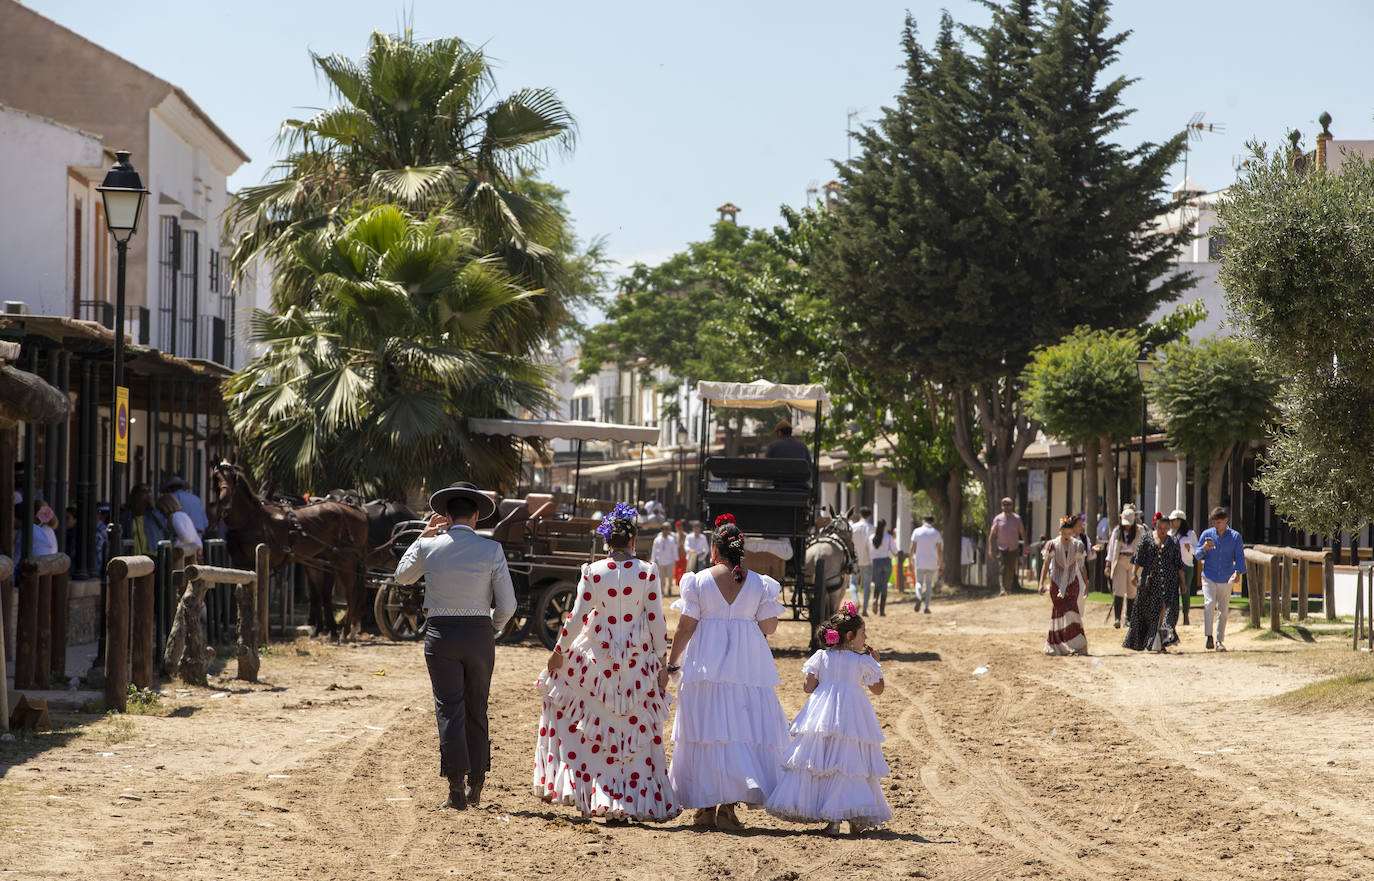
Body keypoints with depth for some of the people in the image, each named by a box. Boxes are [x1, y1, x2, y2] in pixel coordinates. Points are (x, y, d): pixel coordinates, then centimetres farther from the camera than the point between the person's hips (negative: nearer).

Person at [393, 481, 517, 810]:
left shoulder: (429, 547, -4)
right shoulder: (492, 550, -5)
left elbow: (403, 576, 18)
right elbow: (507, 605, -5)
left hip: (441, 634, -1)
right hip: (480, 635, 1)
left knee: (450, 711, 0)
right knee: (476, 711, 14)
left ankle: (456, 789, -9)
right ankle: (475, 786, 20)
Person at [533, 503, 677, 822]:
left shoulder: (592, 572, -7)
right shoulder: (647, 573, -6)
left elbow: (577, 617, -6)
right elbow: (656, 620, -3)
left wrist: (559, 651, 6)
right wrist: (662, 659, 6)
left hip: (598, 654, 0)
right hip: (638, 660, 0)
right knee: (636, 730, 8)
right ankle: (635, 801, 10)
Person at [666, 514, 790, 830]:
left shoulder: (698, 581, -3)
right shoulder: (760, 584, 0)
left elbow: (685, 628, -3)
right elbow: (769, 627, 3)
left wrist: (670, 665, 7)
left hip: (705, 662, -1)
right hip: (747, 665, 1)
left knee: (705, 731, 6)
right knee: (741, 730, 3)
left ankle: (706, 806, 9)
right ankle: (729, 805, -7)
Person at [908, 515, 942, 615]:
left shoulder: (917, 531, 1)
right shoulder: (936, 533, 1)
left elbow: (911, 548, -2)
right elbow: (940, 551, -2)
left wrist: (911, 562, 7)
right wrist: (941, 565, 3)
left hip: (919, 563, 0)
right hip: (932, 563, 0)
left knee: (919, 582, 11)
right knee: (929, 584, 9)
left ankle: (919, 597, -19)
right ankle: (927, 606, 4)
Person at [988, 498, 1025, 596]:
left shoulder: (1017, 518, 4)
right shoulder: (998, 519, 1)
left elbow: (1022, 532, 9)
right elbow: (992, 534, 1)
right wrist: (990, 548, -6)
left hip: (1013, 548, 2)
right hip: (1001, 548, -2)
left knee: (1011, 571, 6)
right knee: (1003, 568, -17)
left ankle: (1009, 589, 19)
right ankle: (1003, 590, -25)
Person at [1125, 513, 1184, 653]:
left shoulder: (1173, 542, 9)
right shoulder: (1146, 539, 6)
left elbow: (1179, 564, 11)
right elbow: (1138, 558, 3)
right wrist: (1134, 573, -8)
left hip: (1168, 580, 0)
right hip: (1150, 579, 0)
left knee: (1166, 607, -12)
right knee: (1145, 609, 3)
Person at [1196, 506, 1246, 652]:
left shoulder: (1235, 536, 1)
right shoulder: (1207, 534, 3)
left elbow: (1240, 557, 1)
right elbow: (1198, 555, 6)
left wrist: (1238, 572, -17)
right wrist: (1204, 548, -17)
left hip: (1226, 579, 1)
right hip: (1209, 577, -1)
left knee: (1223, 610, 6)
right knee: (1209, 603, -20)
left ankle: (1220, 641, 15)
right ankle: (1209, 637, -18)